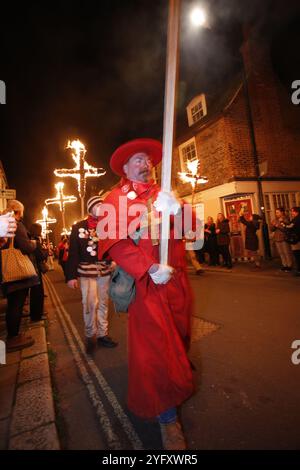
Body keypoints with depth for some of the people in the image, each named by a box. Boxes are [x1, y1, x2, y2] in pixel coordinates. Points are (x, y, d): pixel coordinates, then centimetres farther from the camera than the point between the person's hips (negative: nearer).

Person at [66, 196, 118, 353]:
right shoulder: (78, 227, -2)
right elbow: (73, 253, -5)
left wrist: (113, 260, -13)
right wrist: (71, 276, -7)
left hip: (105, 271, 3)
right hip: (86, 271, -3)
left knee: (103, 304, 12)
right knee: (90, 303, -7)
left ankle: (102, 334, 28)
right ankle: (90, 335, 16)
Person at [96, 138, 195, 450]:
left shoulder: (164, 194, 14)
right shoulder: (117, 198, -2)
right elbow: (114, 240, -14)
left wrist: (175, 209, -15)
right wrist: (150, 268, -23)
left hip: (177, 277, 6)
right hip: (146, 281, -6)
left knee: (179, 333, 22)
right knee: (155, 343, -1)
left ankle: (179, 374, 52)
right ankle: (167, 415, 20)